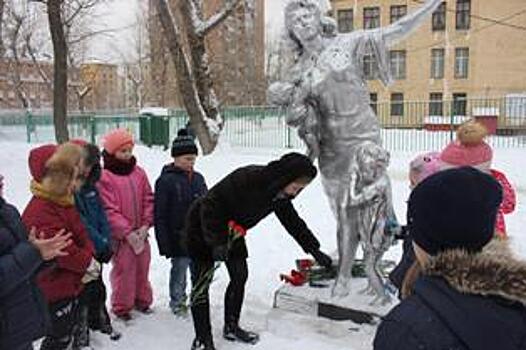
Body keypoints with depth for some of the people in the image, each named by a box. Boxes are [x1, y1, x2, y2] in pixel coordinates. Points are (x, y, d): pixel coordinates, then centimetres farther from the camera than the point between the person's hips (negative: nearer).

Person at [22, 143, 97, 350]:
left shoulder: (66, 201, 7)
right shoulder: (40, 211, -25)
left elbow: (81, 234, 7)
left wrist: (88, 258, -10)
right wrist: (87, 263, -20)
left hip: (72, 282, 9)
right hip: (55, 288, -9)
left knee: (70, 327, 24)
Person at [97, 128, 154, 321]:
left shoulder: (139, 173, 5)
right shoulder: (105, 177, -11)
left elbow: (148, 200, 5)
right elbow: (109, 210, -14)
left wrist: (145, 225, -6)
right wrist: (127, 232, -17)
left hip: (141, 233, 5)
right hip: (120, 236, -5)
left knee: (142, 268, 17)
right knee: (123, 270, 3)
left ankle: (142, 299, 35)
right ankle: (121, 306, 22)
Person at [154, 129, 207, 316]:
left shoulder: (198, 179, 8)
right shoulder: (166, 181, -11)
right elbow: (160, 214, -11)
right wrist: (164, 243, -14)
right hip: (179, 238, -5)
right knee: (179, 269, 7)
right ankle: (177, 302, 26)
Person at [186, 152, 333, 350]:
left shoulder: (280, 194, -9)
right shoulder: (247, 178, -34)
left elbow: (293, 222, 5)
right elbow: (210, 206, -31)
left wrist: (315, 251, 6)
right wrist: (217, 242, -33)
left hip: (231, 230, 8)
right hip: (203, 226, -8)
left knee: (240, 276, 9)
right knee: (202, 283, -8)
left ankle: (231, 327, 26)